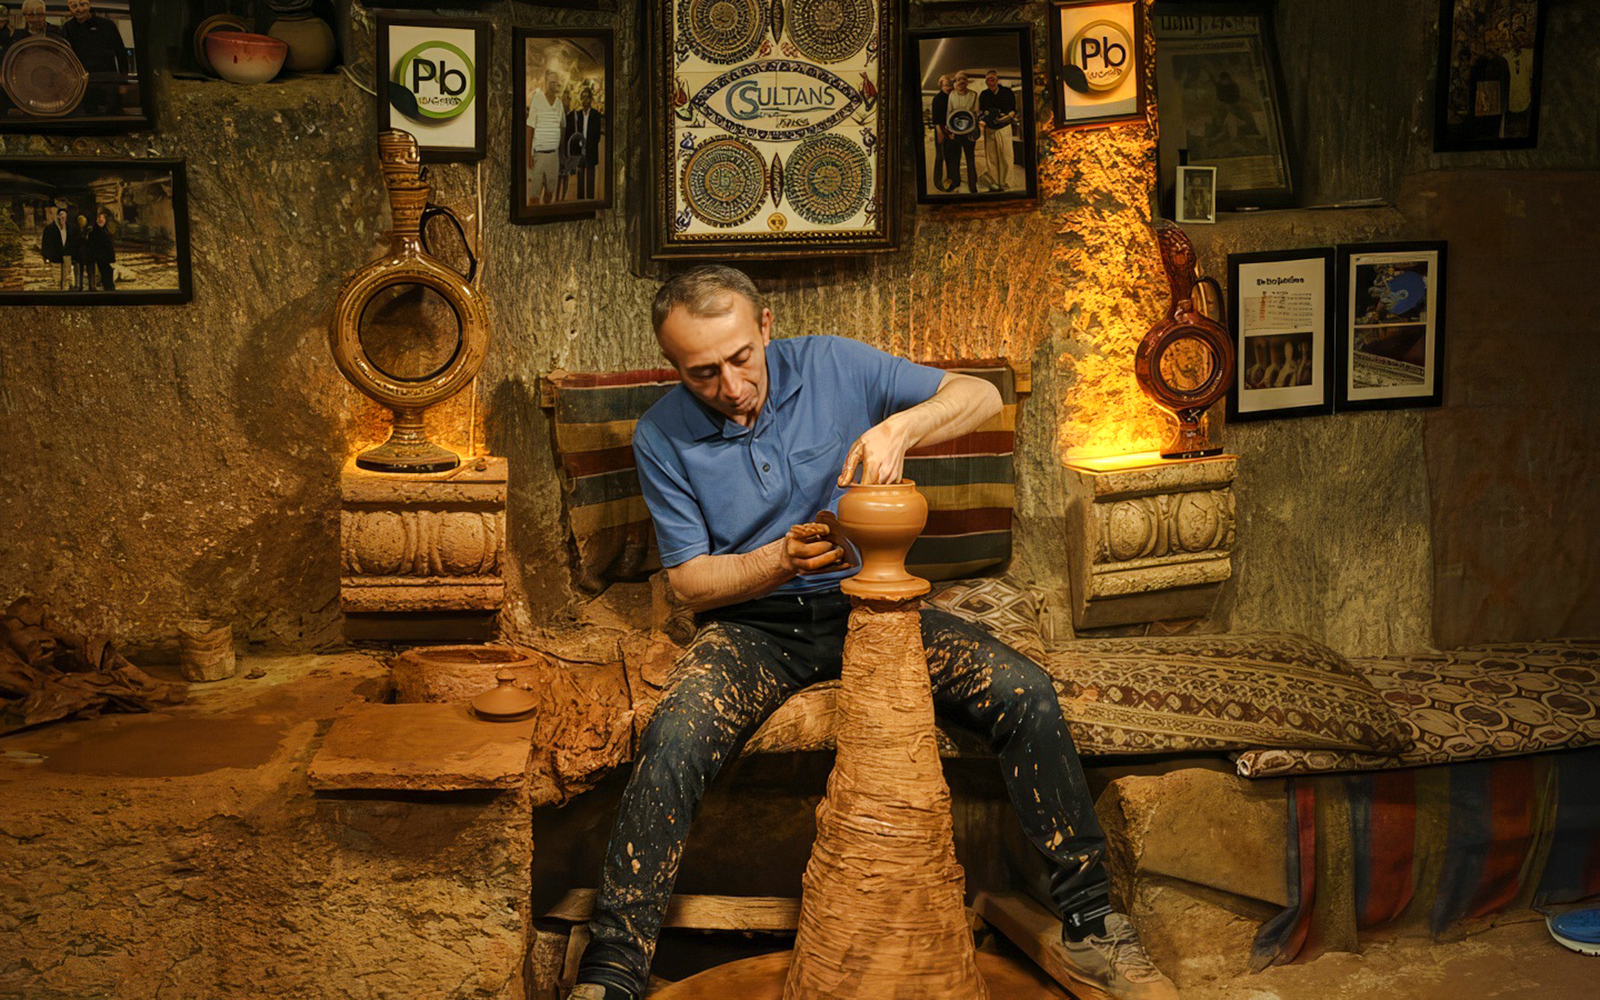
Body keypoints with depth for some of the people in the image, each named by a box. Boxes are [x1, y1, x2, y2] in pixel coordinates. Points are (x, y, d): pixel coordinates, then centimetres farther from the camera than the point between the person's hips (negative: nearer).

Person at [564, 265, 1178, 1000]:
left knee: (1026, 693, -19)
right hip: (751, 624, -1)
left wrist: (901, 426, -26)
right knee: (672, 742, -32)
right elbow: (689, 580, -5)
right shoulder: (662, 436, -6)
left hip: (867, 605, 2)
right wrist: (782, 559, -24)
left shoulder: (834, 366, -5)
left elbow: (981, 395, -6)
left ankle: (1087, 926, -6)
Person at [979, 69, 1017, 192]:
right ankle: (993, 183, 11)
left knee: (1005, 157, -5)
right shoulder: (983, 95, 8)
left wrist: (1007, 116, -17)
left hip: (1004, 127, -2)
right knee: (991, 157, 2)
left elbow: (1013, 110, 4)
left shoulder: (1007, 92, 1)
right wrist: (983, 116, -9)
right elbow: (980, 112, 14)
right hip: (989, 129, 2)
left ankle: (1005, 184, 1)